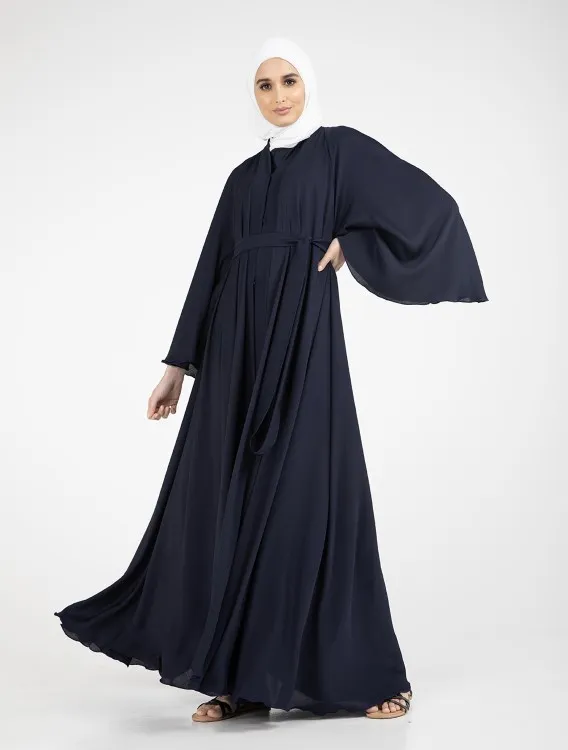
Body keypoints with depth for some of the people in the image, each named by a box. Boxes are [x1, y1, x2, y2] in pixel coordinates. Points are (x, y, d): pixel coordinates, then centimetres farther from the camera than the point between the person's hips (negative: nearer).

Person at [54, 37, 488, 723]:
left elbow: (433, 207, -4)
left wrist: (350, 243, -5)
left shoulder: (342, 149, 5)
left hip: (303, 338, -5)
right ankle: (245, 674, 9)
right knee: (236, 502, 1)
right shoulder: (243, 177, 19)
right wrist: (179, 365, 14)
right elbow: (212, 273, 18)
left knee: (310, 496, -8)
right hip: (237, 348, 6)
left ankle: (371, 673, 4)